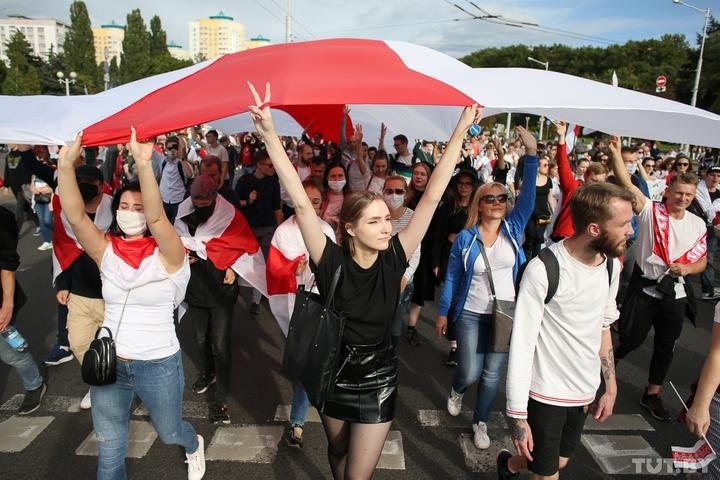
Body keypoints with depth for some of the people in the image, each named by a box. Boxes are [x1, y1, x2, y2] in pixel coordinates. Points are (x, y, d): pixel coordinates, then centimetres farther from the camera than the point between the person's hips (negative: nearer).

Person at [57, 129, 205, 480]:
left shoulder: (167, 254, -14)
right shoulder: (106, 251, -3)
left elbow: (156, 218, -33)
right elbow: (75, 216, -19)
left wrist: (144, 165, -45)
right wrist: (66, 164, -32)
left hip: (158, 365, -3)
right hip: (109, 363, 3)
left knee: (169, 432, 22)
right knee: (109, 451, 17)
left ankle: (194, 445, 56)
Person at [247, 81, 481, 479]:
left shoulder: (393, 260, -15)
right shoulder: (332, 262, -19)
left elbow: (432, 196, -18)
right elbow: (301, 203, -28)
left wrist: (460, 132, -18)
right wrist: (270, 136, -35)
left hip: (378, 379, 0)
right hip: (333, 373, 0)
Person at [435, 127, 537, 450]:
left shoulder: (513, 228, -3)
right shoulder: (465, 238, -7)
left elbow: (528, 196, -17)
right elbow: (452, 277, -1)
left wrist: (531, 154, -27)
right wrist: (443, 312, 0)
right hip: (470, 314, -1)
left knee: (492, 374, 9)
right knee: (470, 373, 0)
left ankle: (480, 422, 32)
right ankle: (456, 390, 37)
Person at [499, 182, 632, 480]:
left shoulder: (611, 265, -2)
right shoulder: (543, 270, -24)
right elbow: (522, 344, -21)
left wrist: (611, 387, 10)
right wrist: (517, 415, -20)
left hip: (586, 391, 7)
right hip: (546, 392, -6)